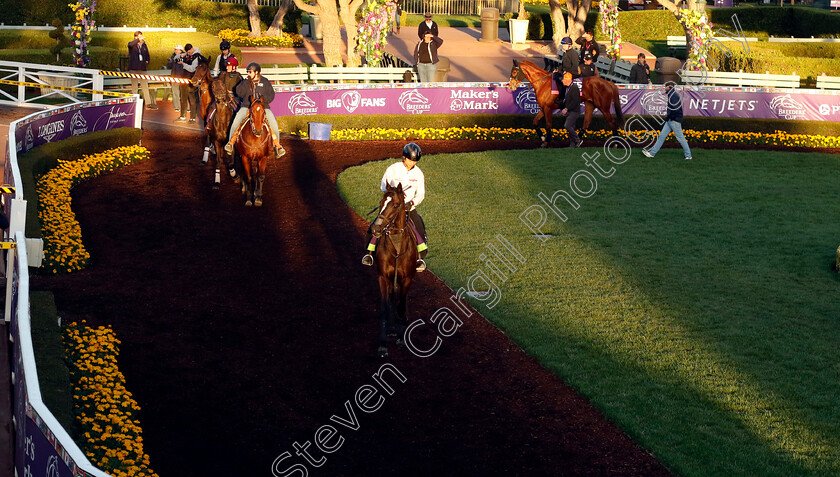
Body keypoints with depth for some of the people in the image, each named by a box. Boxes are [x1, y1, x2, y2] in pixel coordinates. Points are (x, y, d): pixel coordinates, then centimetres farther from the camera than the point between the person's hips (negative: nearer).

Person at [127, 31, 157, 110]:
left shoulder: (144, 45, 13)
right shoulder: (132, 45, 0)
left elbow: (148, 56, 22)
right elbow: (130, 44, -26)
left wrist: (147, 61, 2)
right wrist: (138, 39, -35)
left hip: (142, 69, 4)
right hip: (133, 68, -4)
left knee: (145, 86, 5)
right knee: (134, 87, 0)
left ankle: (148, 104, 7)